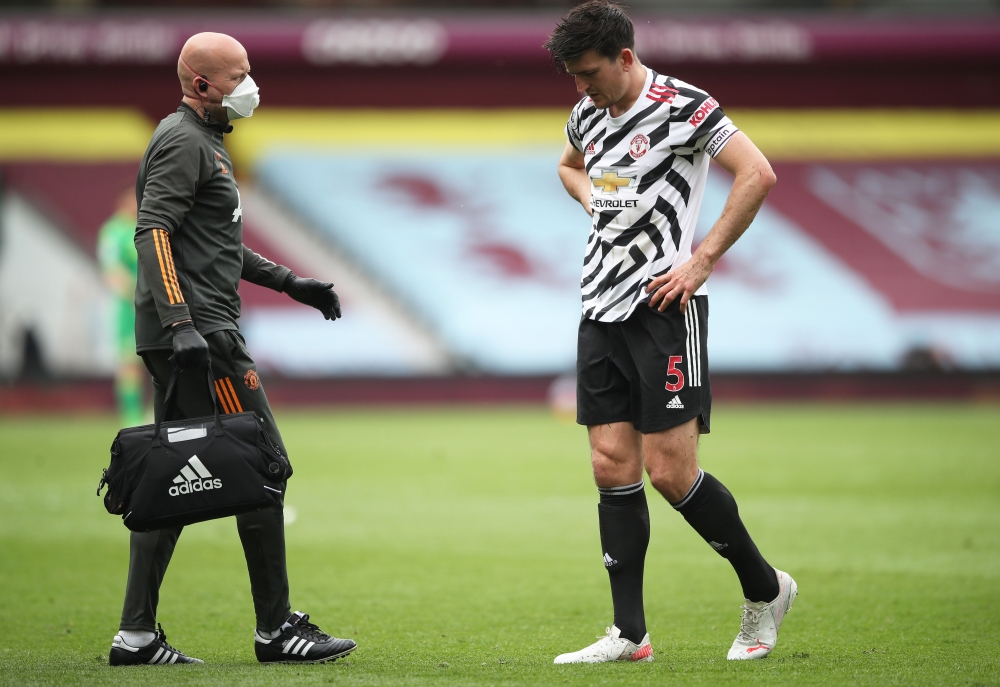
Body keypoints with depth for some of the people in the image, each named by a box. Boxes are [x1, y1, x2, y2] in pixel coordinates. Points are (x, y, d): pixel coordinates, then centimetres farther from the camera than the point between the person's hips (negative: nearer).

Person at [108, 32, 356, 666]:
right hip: (199, 329, -11)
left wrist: (290, 283, 32)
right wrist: (180, 323, -31)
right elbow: (153, 232, -22)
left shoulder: (203, 142, 23)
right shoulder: (184, 142, -10)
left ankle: (137, 632, 7)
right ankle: (277, 627, -1)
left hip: (189, 334, 11)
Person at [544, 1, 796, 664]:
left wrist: (702, 260, -17)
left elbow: (758, 173, -18)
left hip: (664, 307, -7)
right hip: (602, 309, 7)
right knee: (613, 465, 2)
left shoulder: (680, 106, -11)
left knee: (670, 471, -9)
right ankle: (629, 634, 5)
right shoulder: (589, 113, 13)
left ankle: (765, 589, 11)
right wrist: (598, 205, 14)